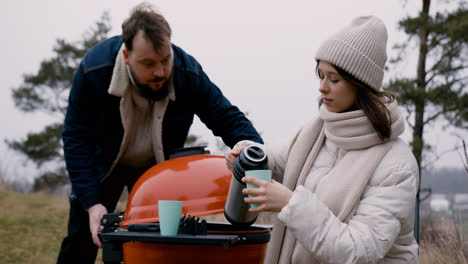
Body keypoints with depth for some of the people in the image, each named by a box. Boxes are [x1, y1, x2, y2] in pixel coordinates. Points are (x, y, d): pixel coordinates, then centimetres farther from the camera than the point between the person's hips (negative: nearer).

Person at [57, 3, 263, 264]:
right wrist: (92, 203, -29)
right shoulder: (93, 70, -31)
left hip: (158, 168, 1)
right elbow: (76, 138, -23)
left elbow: (229, 119, -20)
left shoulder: (189, 73, -28)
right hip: (103, 163, -1)